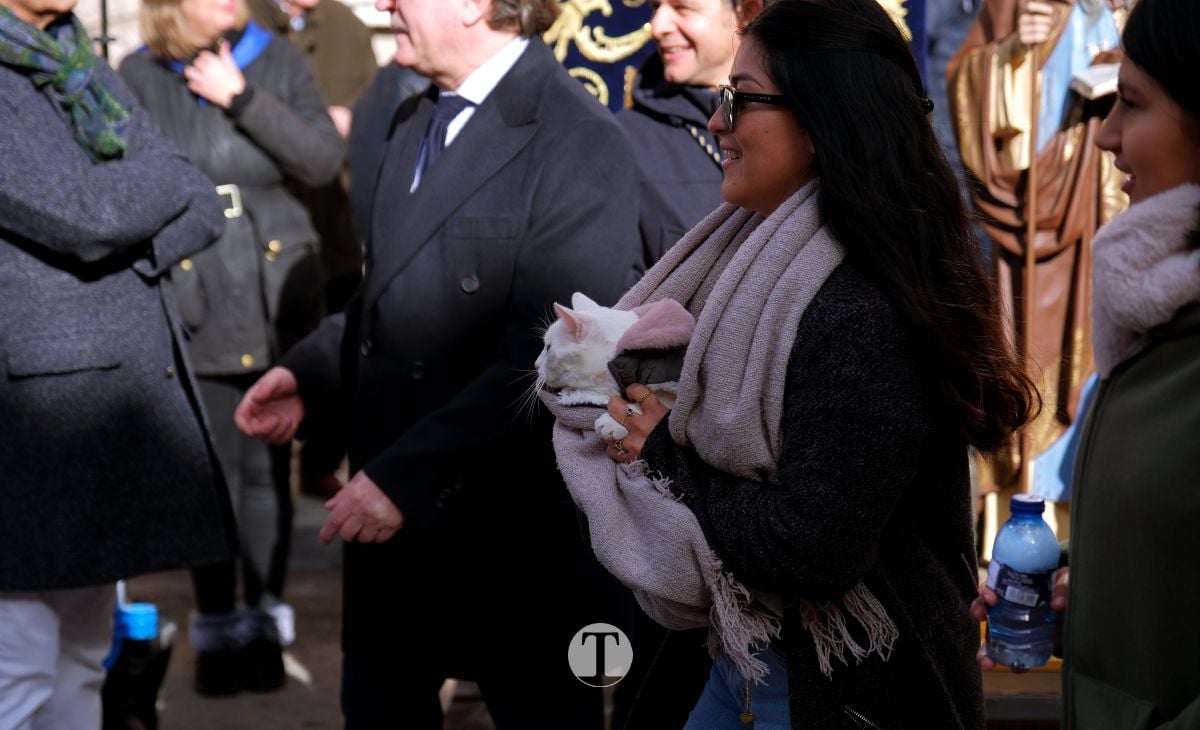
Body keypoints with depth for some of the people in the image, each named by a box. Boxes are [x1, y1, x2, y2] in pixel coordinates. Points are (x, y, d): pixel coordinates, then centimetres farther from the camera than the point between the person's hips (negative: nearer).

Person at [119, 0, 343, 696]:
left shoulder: (278, 61, 2)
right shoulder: (141, 76, -1)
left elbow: (324, 160, -8)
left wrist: (242, 98, -14)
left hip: (277, 299, 1)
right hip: (195, 306, -1)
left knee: (268, 466, 6)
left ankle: (264, 621, 18)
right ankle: (218, 627, 13)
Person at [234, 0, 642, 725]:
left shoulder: (579, 144, -18)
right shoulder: (415, 121, 11)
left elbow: (548, 357, -24)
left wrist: (408, 475, -24)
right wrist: (311, 372, 3)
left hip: (517, 528, -8)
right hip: (392, 509, 8)